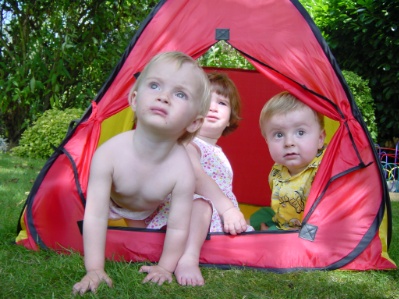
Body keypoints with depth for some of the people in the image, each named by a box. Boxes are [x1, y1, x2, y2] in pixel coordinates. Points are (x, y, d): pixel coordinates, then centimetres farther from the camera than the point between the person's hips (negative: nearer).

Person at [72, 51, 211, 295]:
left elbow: (178, 229, -29)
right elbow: (95, 217, -37)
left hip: (150, 209, 1)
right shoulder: (109, 154, -42)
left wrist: (164, 268, -19)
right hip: (111, 200, 0)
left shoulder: (182, 170, -41)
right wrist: (95, 270, -33)